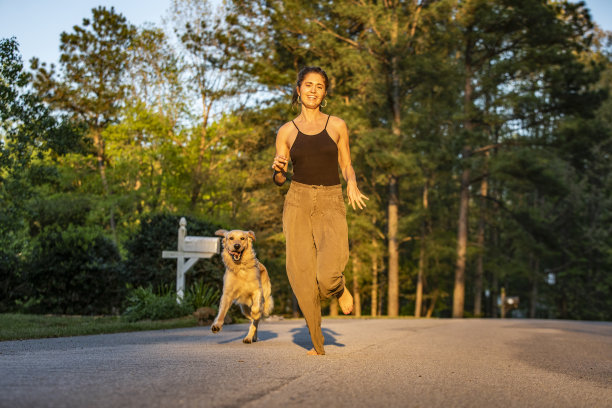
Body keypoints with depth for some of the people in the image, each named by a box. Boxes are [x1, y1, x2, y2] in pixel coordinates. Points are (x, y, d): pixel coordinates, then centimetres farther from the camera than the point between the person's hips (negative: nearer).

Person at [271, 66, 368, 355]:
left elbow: (346, 166, 13)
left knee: (327, 276, -21)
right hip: (298, 202, 1)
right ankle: (317, 342, 13)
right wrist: (277, 169, -12)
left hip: (331, 204, -1)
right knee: (302, 276, -4)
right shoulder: (286, 131, 8)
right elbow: (279, 179, 11)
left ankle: (340, 288, 18)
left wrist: (352, 186, -8)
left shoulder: (337, 126, 7)